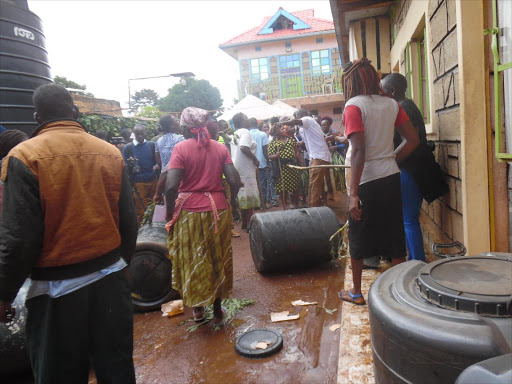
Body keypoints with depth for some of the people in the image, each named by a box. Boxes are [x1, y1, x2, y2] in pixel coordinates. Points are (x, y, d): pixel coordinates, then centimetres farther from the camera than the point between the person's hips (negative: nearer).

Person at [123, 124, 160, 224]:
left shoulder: (152, 145, 5)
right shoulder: (128, 147, 0)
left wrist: (157, 166, -12)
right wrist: (130, 164, -22)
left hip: (153, 180, 2)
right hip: (138, 183, -2)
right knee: (141, 211, 2)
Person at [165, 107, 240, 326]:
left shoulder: (181, 148, -8)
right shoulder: (220, 148, 1)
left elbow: (171, 187, -17)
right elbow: (234, 182, -5)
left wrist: (170, 211, -2)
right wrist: (230, 202, 12)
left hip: (189, 211, -2)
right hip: (218, 209, 3)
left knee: (192, 260, 15)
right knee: (217, 259, 15)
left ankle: (198, 308, 31)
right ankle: (217, 311, 28)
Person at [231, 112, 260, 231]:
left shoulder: (235, 134, 14)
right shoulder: (245, 132, -12)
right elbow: (244, 148, -28)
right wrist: (255, 159, -17)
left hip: (238, 168, 8)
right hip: (246, 169, -8)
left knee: (242, 196, 15)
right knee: (250, 196, -2)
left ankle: (244, 222, 23)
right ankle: (250, 225, 2)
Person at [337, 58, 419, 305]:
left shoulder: (354, 106, -11)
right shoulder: (391, 104, 7)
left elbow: (359, 151, -20)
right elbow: (413, 140, 7)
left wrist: (353, 193, -20)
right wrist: (392, 160, 16)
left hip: (367, 181, -5)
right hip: (391, 178, 6)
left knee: (358, 238, 11)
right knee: (394, 236, 13)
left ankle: (356, 292, 25)